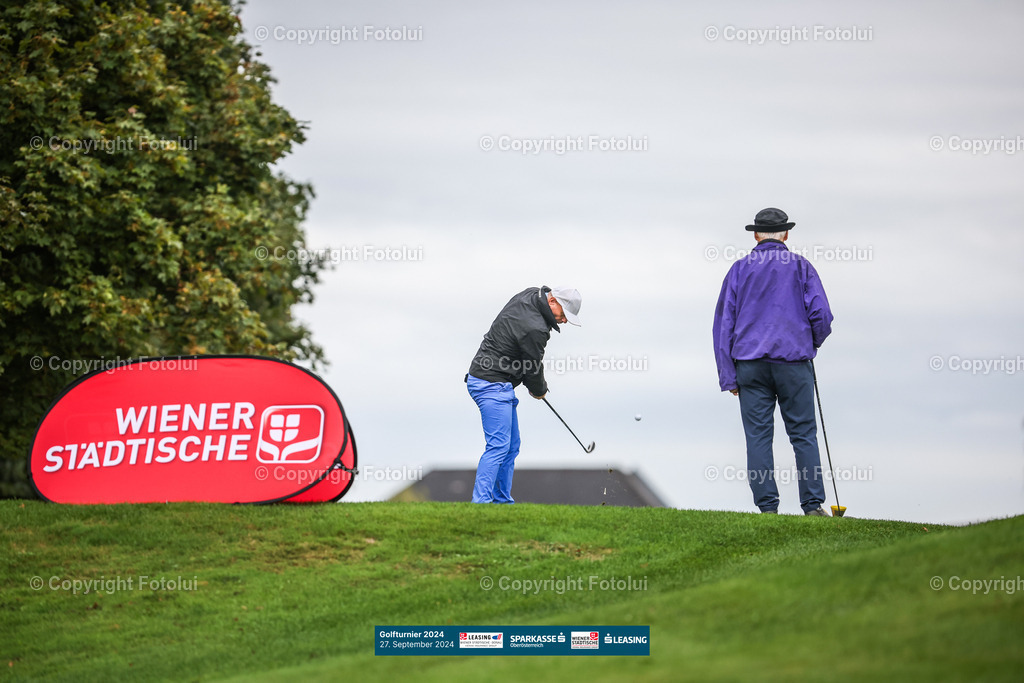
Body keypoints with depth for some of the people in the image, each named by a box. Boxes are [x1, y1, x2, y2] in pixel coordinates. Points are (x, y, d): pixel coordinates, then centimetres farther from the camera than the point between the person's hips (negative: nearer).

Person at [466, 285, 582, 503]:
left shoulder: (530, 294, 7)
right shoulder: (534, 329, -23)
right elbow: (533, 368, -9)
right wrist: (539, 390, 12)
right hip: (492, 385, -11)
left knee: (511, 446, 13)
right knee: (498, 446, -16)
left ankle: (502, 501, 15)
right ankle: (480, 504, -22)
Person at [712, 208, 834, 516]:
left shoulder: (740, 269, 8)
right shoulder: (800, 266, 4)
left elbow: (723, 322, 5)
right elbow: (821, 314, -4)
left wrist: (728, 376, 7)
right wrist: (814, 341, 18)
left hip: (750, 361, 1)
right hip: (793, 361, -1)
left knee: (758, 437, 1)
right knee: (803, 435, 3)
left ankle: (767, 507, -2)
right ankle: (813, 506, 0)